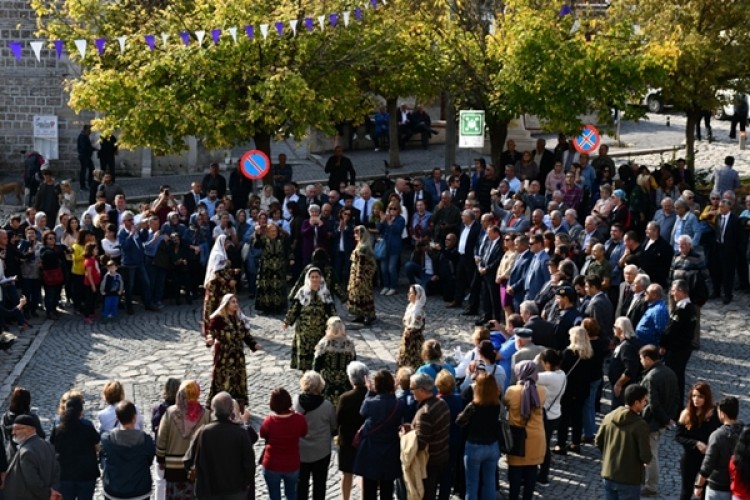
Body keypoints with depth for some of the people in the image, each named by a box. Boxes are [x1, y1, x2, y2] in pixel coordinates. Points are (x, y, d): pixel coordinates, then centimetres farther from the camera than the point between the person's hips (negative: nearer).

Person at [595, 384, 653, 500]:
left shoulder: (609, 417, -1)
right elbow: (646, 457, -19)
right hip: (629, 480, -5)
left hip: (608, 475, 6)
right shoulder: (640, 424, -19)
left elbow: (598, 442, 9)